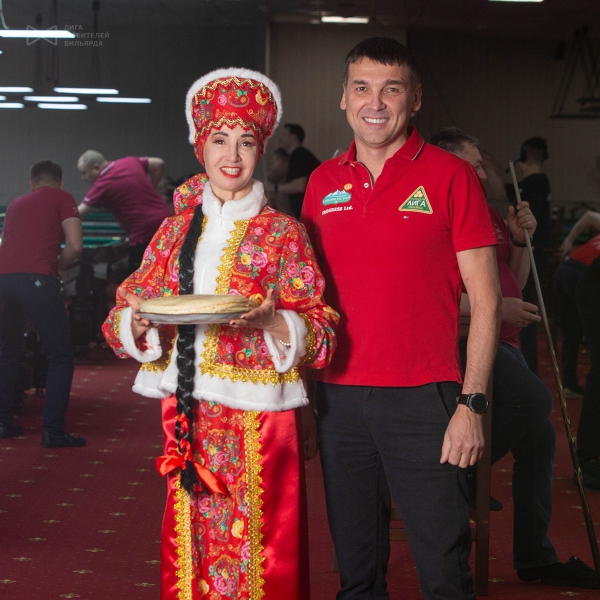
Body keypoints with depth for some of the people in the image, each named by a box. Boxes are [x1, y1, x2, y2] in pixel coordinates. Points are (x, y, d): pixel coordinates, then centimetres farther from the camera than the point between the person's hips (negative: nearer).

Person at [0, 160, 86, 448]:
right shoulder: (62, 198, 12)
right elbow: (74, 247, 1)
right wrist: (59, 267, 19)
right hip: (35, 278, -5)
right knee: (60, 356, 3)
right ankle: (53, 431, -4)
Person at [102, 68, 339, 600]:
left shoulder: (282, 232, 0)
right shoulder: (176, 229, 11)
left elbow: (319, 333, -4)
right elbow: (124, 319, 10)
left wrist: (270, 321, -23)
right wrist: (140, 321, -12)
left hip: (258, 423, -3)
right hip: (186, 420, 3)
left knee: (255, 556, -1)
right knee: (189, 556, 6)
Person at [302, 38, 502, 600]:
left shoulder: (449, 177, -3)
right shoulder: (323, 183, 9)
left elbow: (485, 299, -4)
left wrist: (472, 404, -10)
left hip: (422, 402, -4)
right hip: (339, 399, 4)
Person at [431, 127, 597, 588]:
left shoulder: (488, 214, 18)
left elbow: (515, 285, 24)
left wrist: (521, 240, 8)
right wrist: (495, 307, -21)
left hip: (502, 342, 10)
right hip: (463, 342, -10)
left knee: (539, 439, 10)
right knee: (535, 397, -30)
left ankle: (535, 558, 21)